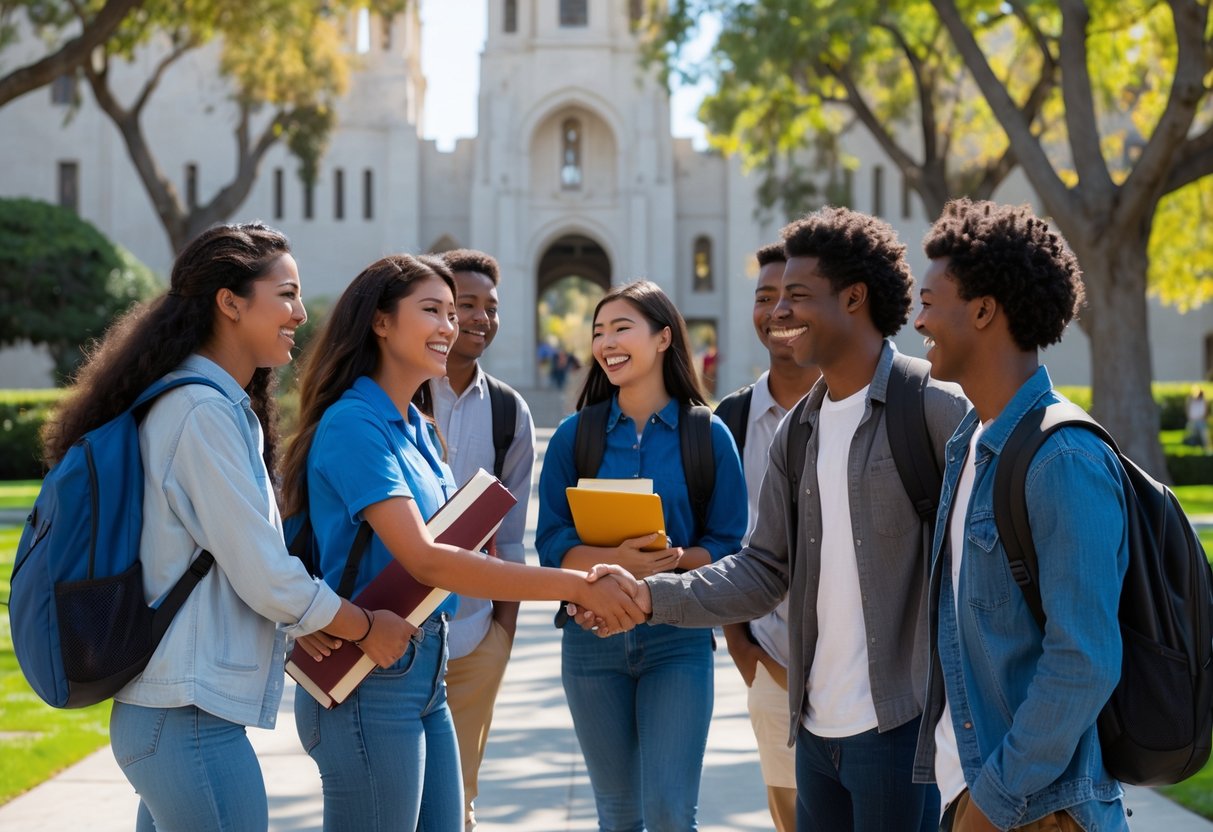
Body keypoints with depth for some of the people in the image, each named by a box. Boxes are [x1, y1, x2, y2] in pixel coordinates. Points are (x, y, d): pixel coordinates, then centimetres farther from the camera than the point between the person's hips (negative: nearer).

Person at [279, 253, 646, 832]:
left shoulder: (416, 427, 13)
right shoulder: (354, 424, -15)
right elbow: (424, 560, -25)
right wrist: (575, 585, -27)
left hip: (424, 669, 9)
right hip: (369, 680, -9)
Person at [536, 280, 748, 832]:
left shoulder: (708, 435, -1)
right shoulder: (574, 435, 3)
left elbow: (729, 547, -3)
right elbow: (552, 544, -3)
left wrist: (671, 560, -22)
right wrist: (618, 560, -22)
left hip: (678, 640, -2)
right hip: (592, 637, 2)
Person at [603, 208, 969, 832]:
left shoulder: (934, 408, -9)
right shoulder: (795, 435, 13)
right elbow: (765, 570, 10)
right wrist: (652, 595, -3)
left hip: (899, 725, -7)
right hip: (815, 726, 7)